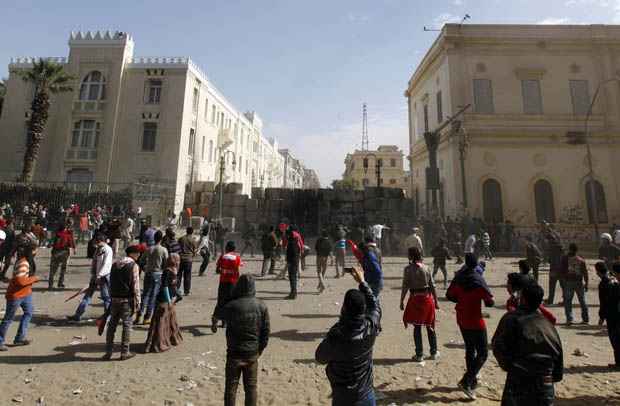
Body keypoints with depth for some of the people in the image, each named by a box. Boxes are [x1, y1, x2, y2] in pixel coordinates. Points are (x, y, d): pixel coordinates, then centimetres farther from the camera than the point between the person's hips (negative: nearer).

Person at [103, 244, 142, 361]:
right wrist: (137, 301, -7)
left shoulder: (115, 264, 9)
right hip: (127, 300, -6)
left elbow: (111, 283, 13)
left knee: (112, 324, 14)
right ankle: (124, 352, 10)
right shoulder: (134, 266, -11)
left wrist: (111, 296, 19)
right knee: (127, 325, 4)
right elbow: (135, 286, -13)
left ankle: (108, 352, 21)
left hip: (114, 299, 6)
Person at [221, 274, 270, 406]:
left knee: (231, 386, 14)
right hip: (253, 353, 2)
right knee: (251, 386, 17)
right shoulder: (261, 306, -8)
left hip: (234, 353, -2)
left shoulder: (231, 306, -19)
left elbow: (221, 315, 3)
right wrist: (260, 349, 7)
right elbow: (266, 331, -4)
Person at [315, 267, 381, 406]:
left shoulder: (336, 335, -29)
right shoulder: (370, 328, -19)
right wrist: (362, 282, 9)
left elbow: (320, 358, -10)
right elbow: (375, 305, 2)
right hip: (366, 395, 3)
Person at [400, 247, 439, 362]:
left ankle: (419, 355, 13)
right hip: (427, 298, 3)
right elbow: (432, 286, 1)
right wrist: (436, 300, 10)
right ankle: (434, 353, 29)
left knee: (417, 327, 8)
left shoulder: (408, 269, -10)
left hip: (415, 299, -3)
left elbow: (405, 286, -10)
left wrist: (402, 301, -2)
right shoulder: (426, 268, -2)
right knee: (430, 326, 16)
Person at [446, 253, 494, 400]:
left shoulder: (458, 278, -4)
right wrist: (484, 299, 5)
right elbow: (490, 302, -15)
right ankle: (466, 382, -3)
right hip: (475, 322, -6)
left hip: (461, 320, 6)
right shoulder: (478, 281, -19)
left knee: (470, 350, 22)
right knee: (482, 353, 6)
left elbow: (449, 295, 3)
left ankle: (472, 380, 35)